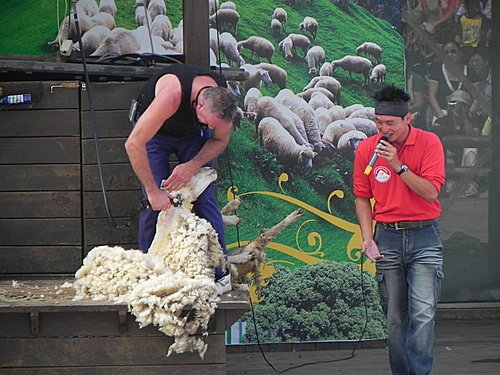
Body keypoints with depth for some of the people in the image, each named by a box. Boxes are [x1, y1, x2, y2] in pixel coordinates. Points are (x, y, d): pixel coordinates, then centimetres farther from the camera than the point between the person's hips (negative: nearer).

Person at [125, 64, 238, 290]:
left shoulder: (223, 99, -29)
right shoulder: (173, 94, -44)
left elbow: (220, 140, -7)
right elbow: (134, 144, -41)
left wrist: (193, 166, -24)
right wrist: (153, 190, -38)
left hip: (192, 133, 3)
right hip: (154, 131, -3)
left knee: (205, 199, -9)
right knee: (155, 202, -14)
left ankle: (219, 273, -6)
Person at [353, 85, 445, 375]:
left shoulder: (429, 142, -6)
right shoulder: (366, 149, 1)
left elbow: (431, 192, -14)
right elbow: (362, 198, 9)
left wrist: (398, 165, -21)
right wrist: (368, 239, -2)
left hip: (424, 235, -2)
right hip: (387, 236, 2)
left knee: (423, 312, -14)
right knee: (395, 316, 6)